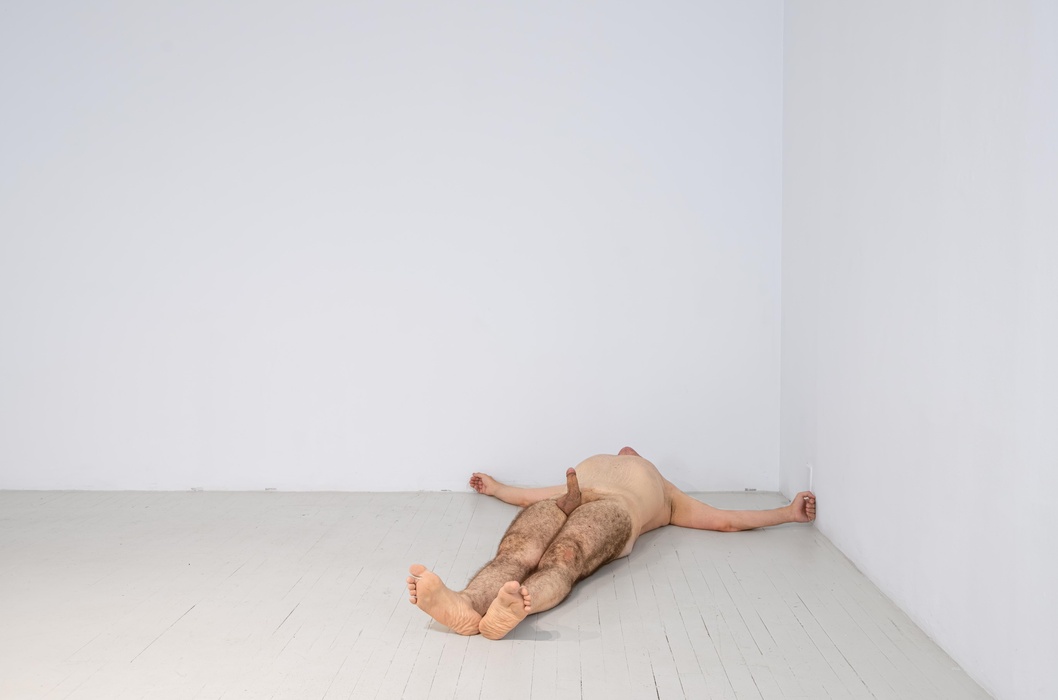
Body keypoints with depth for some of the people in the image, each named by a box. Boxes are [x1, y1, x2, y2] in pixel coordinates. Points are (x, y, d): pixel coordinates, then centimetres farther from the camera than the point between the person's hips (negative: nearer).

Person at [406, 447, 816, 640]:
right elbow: (530, 497, 57)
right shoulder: (588, 470, 50)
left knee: (560, 561, -39)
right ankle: (467, 606, -66)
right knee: (515, 553, -36)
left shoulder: (664, 493, 43)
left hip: (613, 509, -2)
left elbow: (725, 520, 38)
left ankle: (513, 608, -70)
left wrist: (790, 513, 35)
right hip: (561, 504, 2)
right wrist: (495, 488, 69)